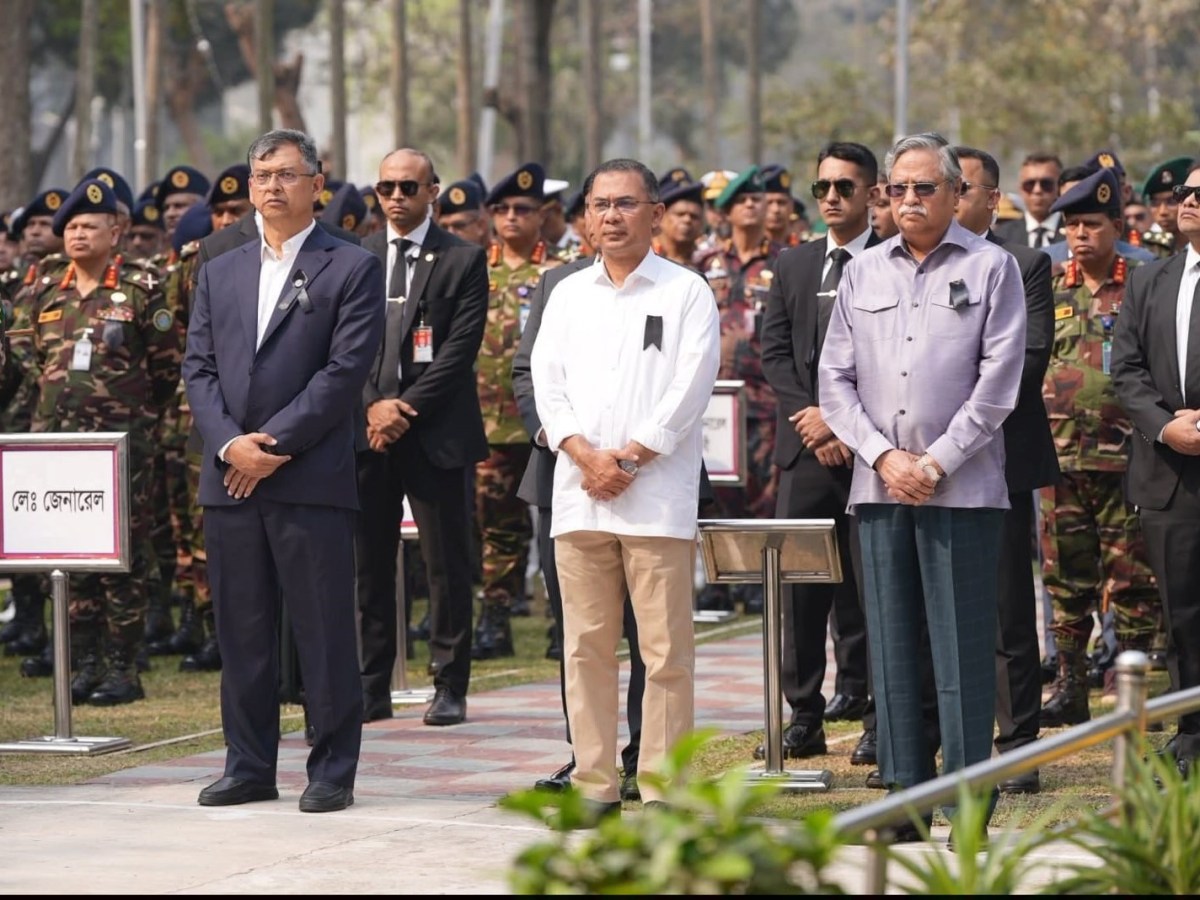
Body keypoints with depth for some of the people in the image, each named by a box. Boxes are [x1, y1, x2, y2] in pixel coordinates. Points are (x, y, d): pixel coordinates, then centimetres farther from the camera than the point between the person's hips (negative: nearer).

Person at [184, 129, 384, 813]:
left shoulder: (354, 269, 0)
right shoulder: (220, 274, 17)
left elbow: (346, 370, -8)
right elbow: (199, 367, 11)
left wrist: (276, 445, -13)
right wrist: (229, 443, -7)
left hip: (312, 479, -5)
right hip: (230, 478, 5)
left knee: (325, 632, -2)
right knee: (242, 633, 8)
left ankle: (333, 772, 3)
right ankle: (249, 767, 15)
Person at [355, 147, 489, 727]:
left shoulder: (463, 261, 2)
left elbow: (460, 348, -6)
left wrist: (406, 409, -12)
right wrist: (373, 405, -8)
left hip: (437, 435, -3)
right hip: (367, 435, 3)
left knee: (447, 565, -1)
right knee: (368, 565, 4)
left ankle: (450, 688, 4)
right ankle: (372, 689, 8)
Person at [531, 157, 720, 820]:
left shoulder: (685, 293, 4)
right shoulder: (569, 294, 16)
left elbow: (690, 386, -5)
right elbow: (548, 380, 8)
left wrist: (629, 457, -11)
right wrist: (585, 455, -7)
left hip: (657, 496, -4)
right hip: (578, 493, 4)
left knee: (665, 651, -5)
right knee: (586, 646, 5)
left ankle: (661, 785, -2)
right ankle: (595, 781, 10)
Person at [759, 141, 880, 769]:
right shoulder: (792, 267, 15)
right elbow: (774, 353, 10)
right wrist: (810, 415, -5)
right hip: (804, 450, 4)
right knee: (799, 582, 2)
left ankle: (879, 719, 4)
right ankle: (804, 715, 6)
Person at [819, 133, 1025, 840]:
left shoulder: (991, 268, 3)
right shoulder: (863, 274, 14)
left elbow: (998, 381, -4)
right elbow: (835, 379, 10)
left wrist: (936, 464, -9)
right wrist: (885, 457, -4)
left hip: (964, 487, -4)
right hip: (879, 487, 4)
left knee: (964, 649, -5)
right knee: (892, 648, 5)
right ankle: (905, 797, 9)